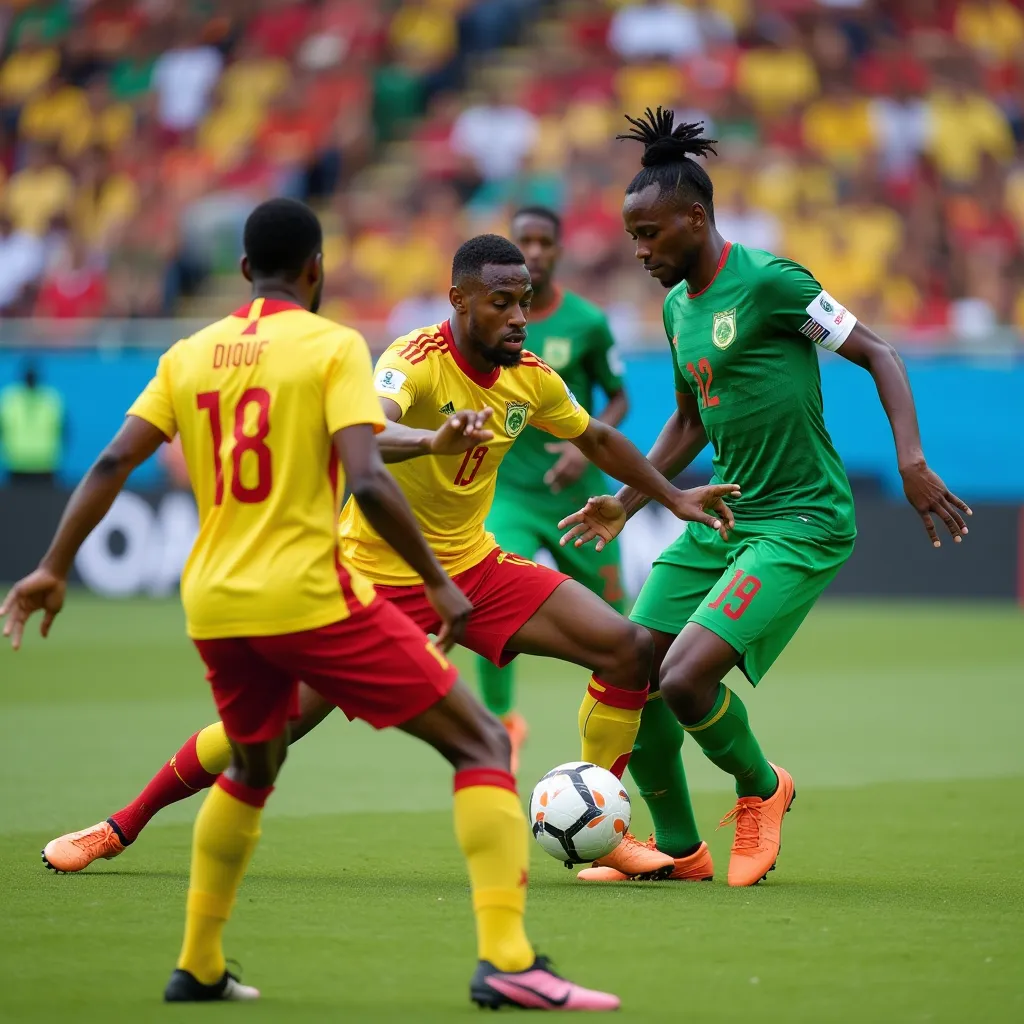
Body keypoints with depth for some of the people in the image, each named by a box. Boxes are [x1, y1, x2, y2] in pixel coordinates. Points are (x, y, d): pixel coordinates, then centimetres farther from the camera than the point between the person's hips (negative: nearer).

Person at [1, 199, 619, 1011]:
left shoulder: (190, 354, 9)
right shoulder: (332, 346, -6)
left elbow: (112, 465, 5)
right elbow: (366, 480, -17)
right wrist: (438, 581, -10)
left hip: (215, 606, 6)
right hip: (311, 598, -6)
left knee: (253, 769, 32)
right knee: (482, 744, 0)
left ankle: (198, 968, 31)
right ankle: (506, 960, -14)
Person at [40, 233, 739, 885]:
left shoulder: (531, 378, -3)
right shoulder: (416, 361, -24)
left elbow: (599, 441, 17)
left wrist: (674, 497, 17)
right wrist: (432, 441, -65)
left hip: (473, 566, 6)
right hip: (376, 575, -6)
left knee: (630, 648, -8)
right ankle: (122, 826, 11)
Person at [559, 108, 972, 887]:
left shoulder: (768, 282, -14)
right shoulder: (678, 305, 11)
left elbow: (879, 355, -10)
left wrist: (912, 462, -20)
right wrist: (628, 503, 17)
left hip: (801, 523, -8)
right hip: (722, 517, 8)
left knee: (685, 678, -21)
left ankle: (762, 790, 9)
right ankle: (679, 849, 20)